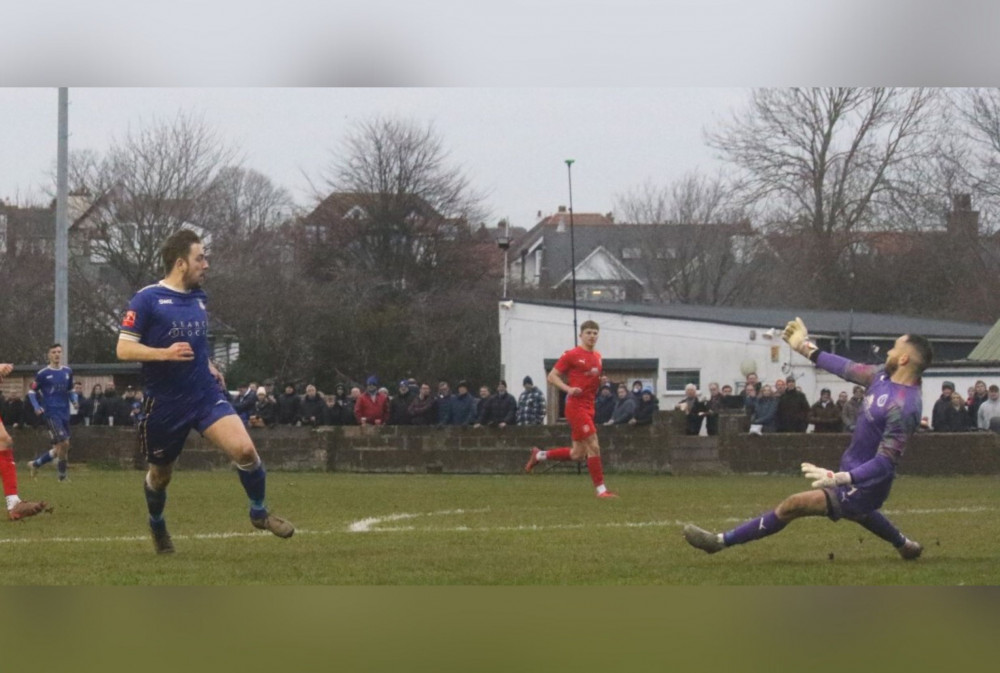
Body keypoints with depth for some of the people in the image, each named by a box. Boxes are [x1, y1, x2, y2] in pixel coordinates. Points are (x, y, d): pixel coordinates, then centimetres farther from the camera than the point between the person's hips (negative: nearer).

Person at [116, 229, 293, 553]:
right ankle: (157, 525, 44)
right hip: (165, 403, -4)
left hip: (206, 394, 4)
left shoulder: (198, 298, 9)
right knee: (161, 474, 13)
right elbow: (123, 349, -15)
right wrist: (165, 353, -28)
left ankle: (259, 512, 6)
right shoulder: (147, 299, -12)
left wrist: (209, 366, 13)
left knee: (245, 450, -17)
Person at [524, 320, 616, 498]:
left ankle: (539, 455, 28)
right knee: (593, 446, -12)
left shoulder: (597, 357, 14)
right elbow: (552, 376, -5)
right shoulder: (572, 355, -7)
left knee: (577, 454, 10)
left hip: (589, 408, 8)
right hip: (576, 405, -8)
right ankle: (601, 489, -6)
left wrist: (602, 380, 5)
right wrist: (568, 388, -21)